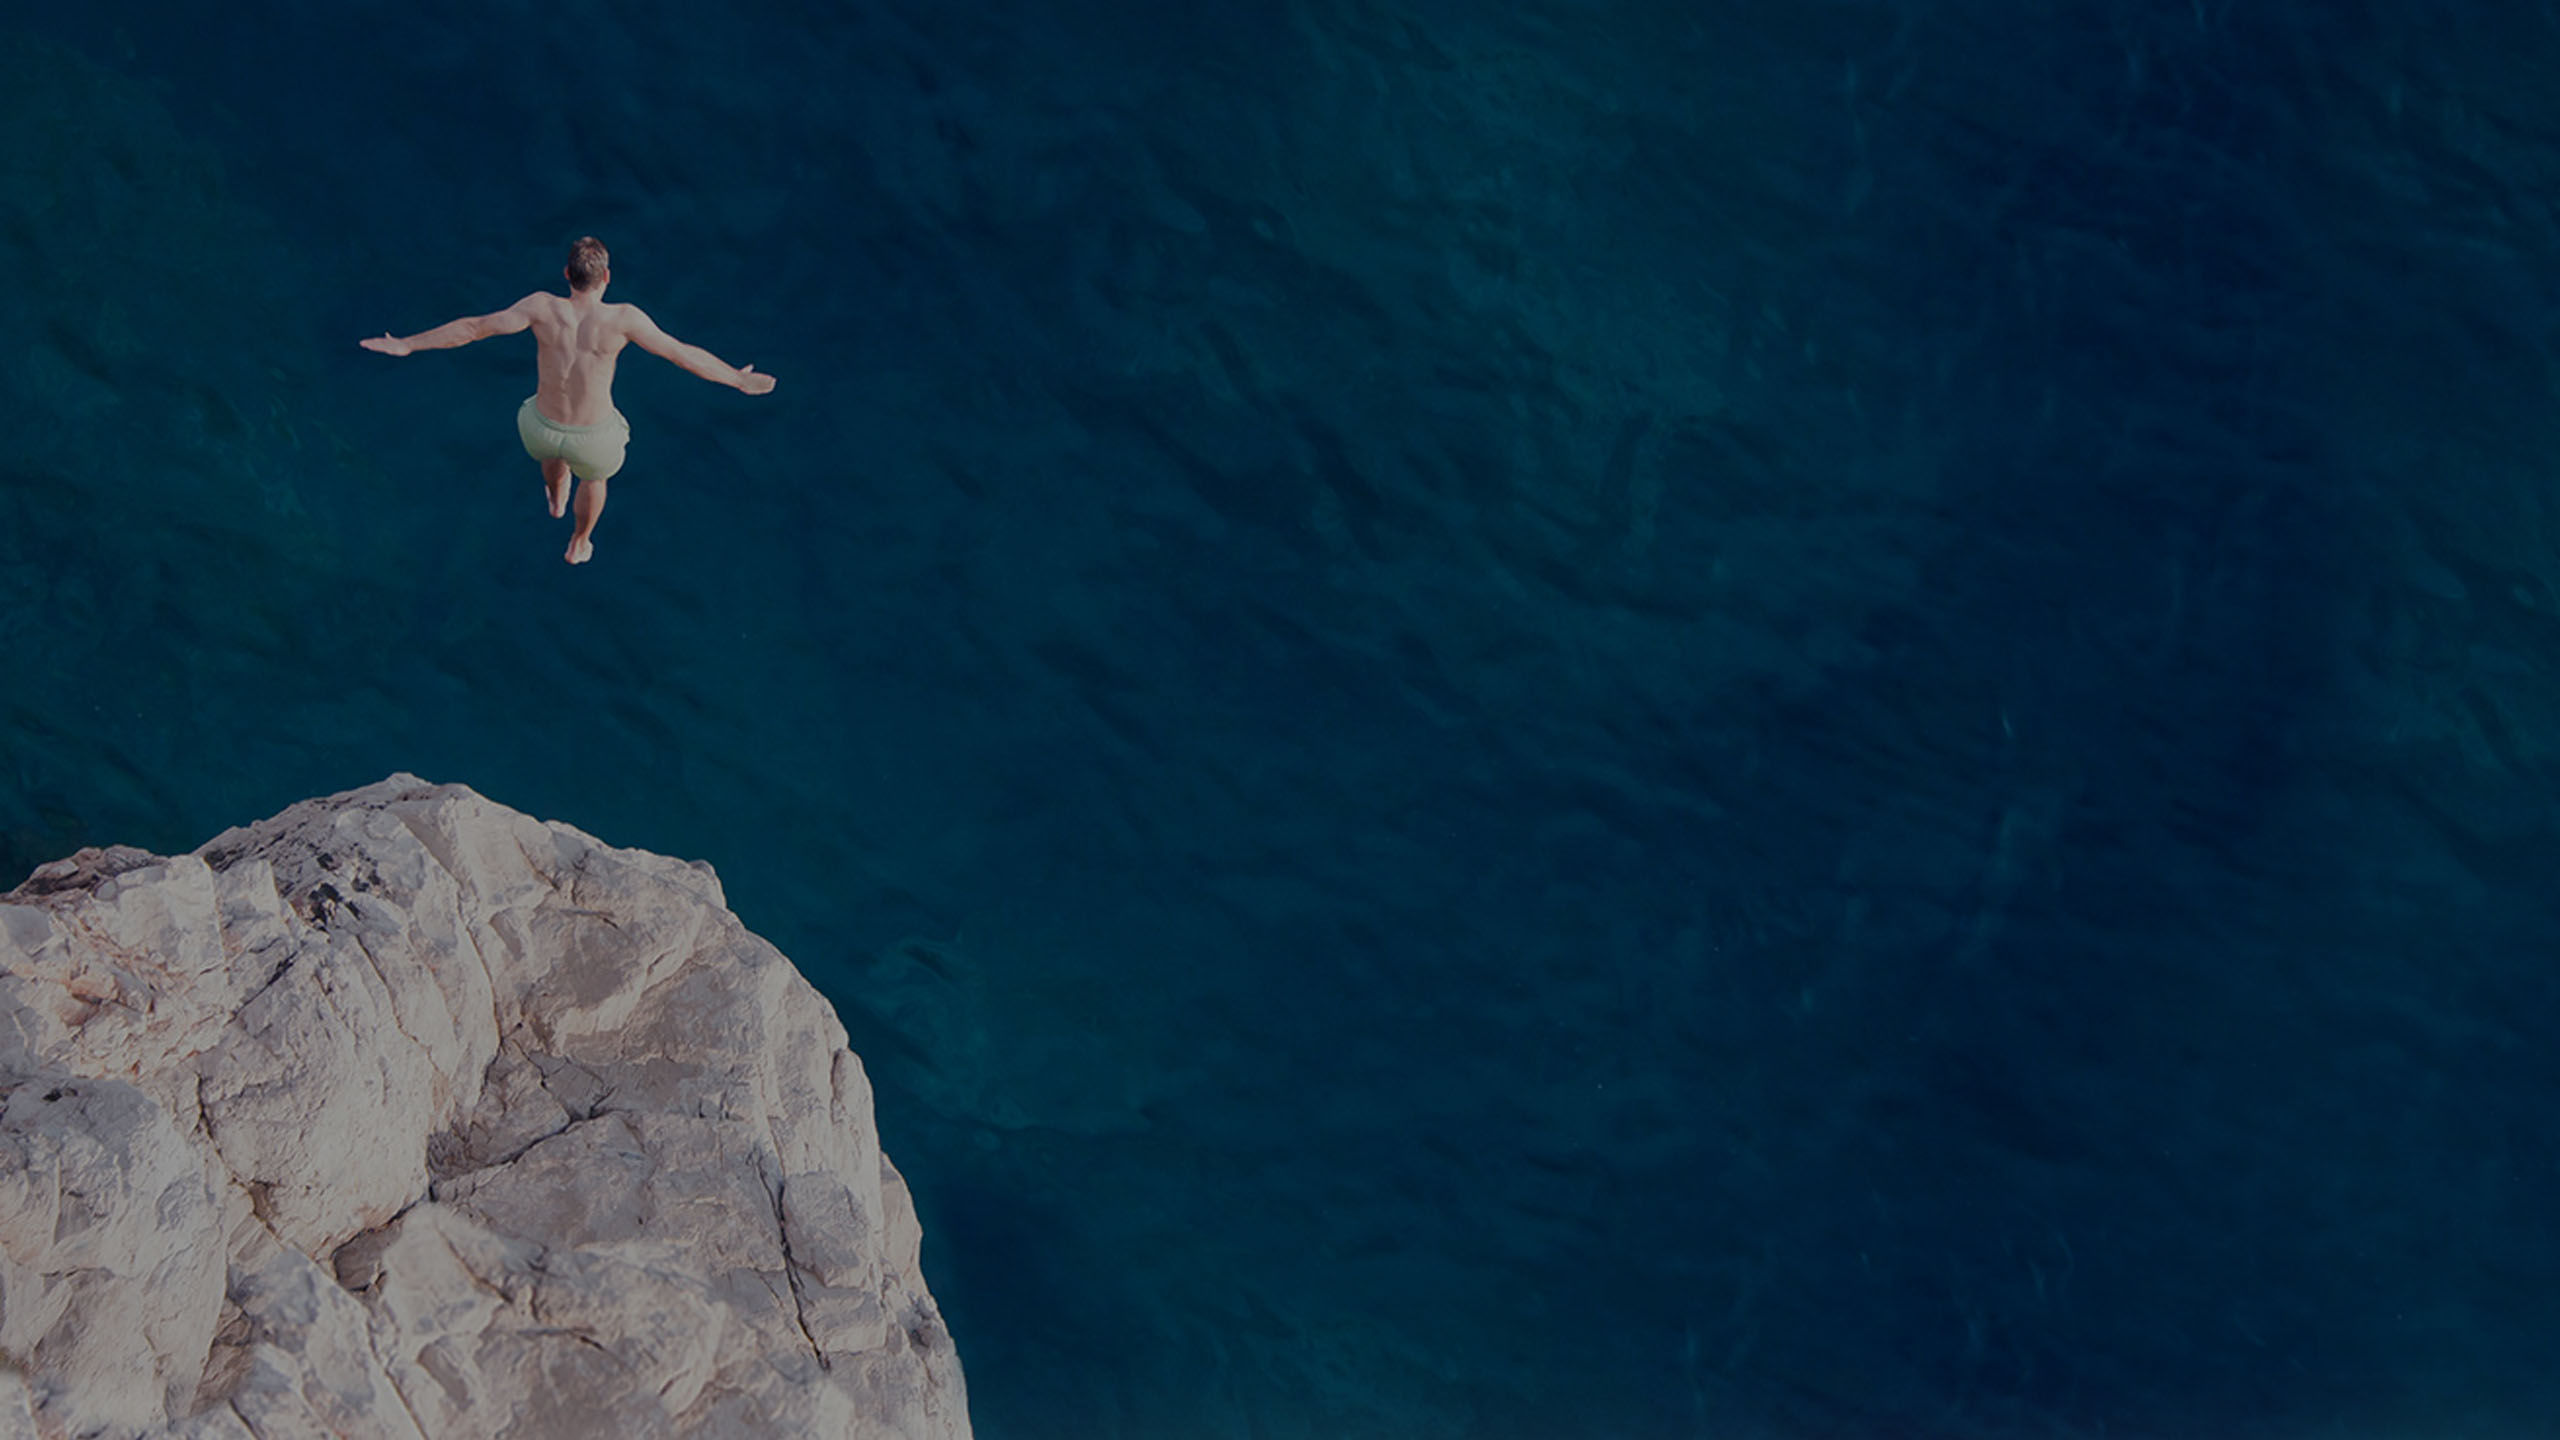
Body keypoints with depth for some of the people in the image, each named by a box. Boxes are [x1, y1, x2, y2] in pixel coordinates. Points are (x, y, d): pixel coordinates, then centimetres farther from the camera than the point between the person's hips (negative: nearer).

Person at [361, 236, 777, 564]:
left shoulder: (543, 308, -23)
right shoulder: (623, 319, -28)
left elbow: (474, 327, -18)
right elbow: (683, 354, -20)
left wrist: (406, 345, -9)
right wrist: (739, 379, -6)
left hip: (543, 429, 2)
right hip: (593, 439, -2)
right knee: (594, 475, 37)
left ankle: (556, 499, 73)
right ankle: (579, 544, 62)